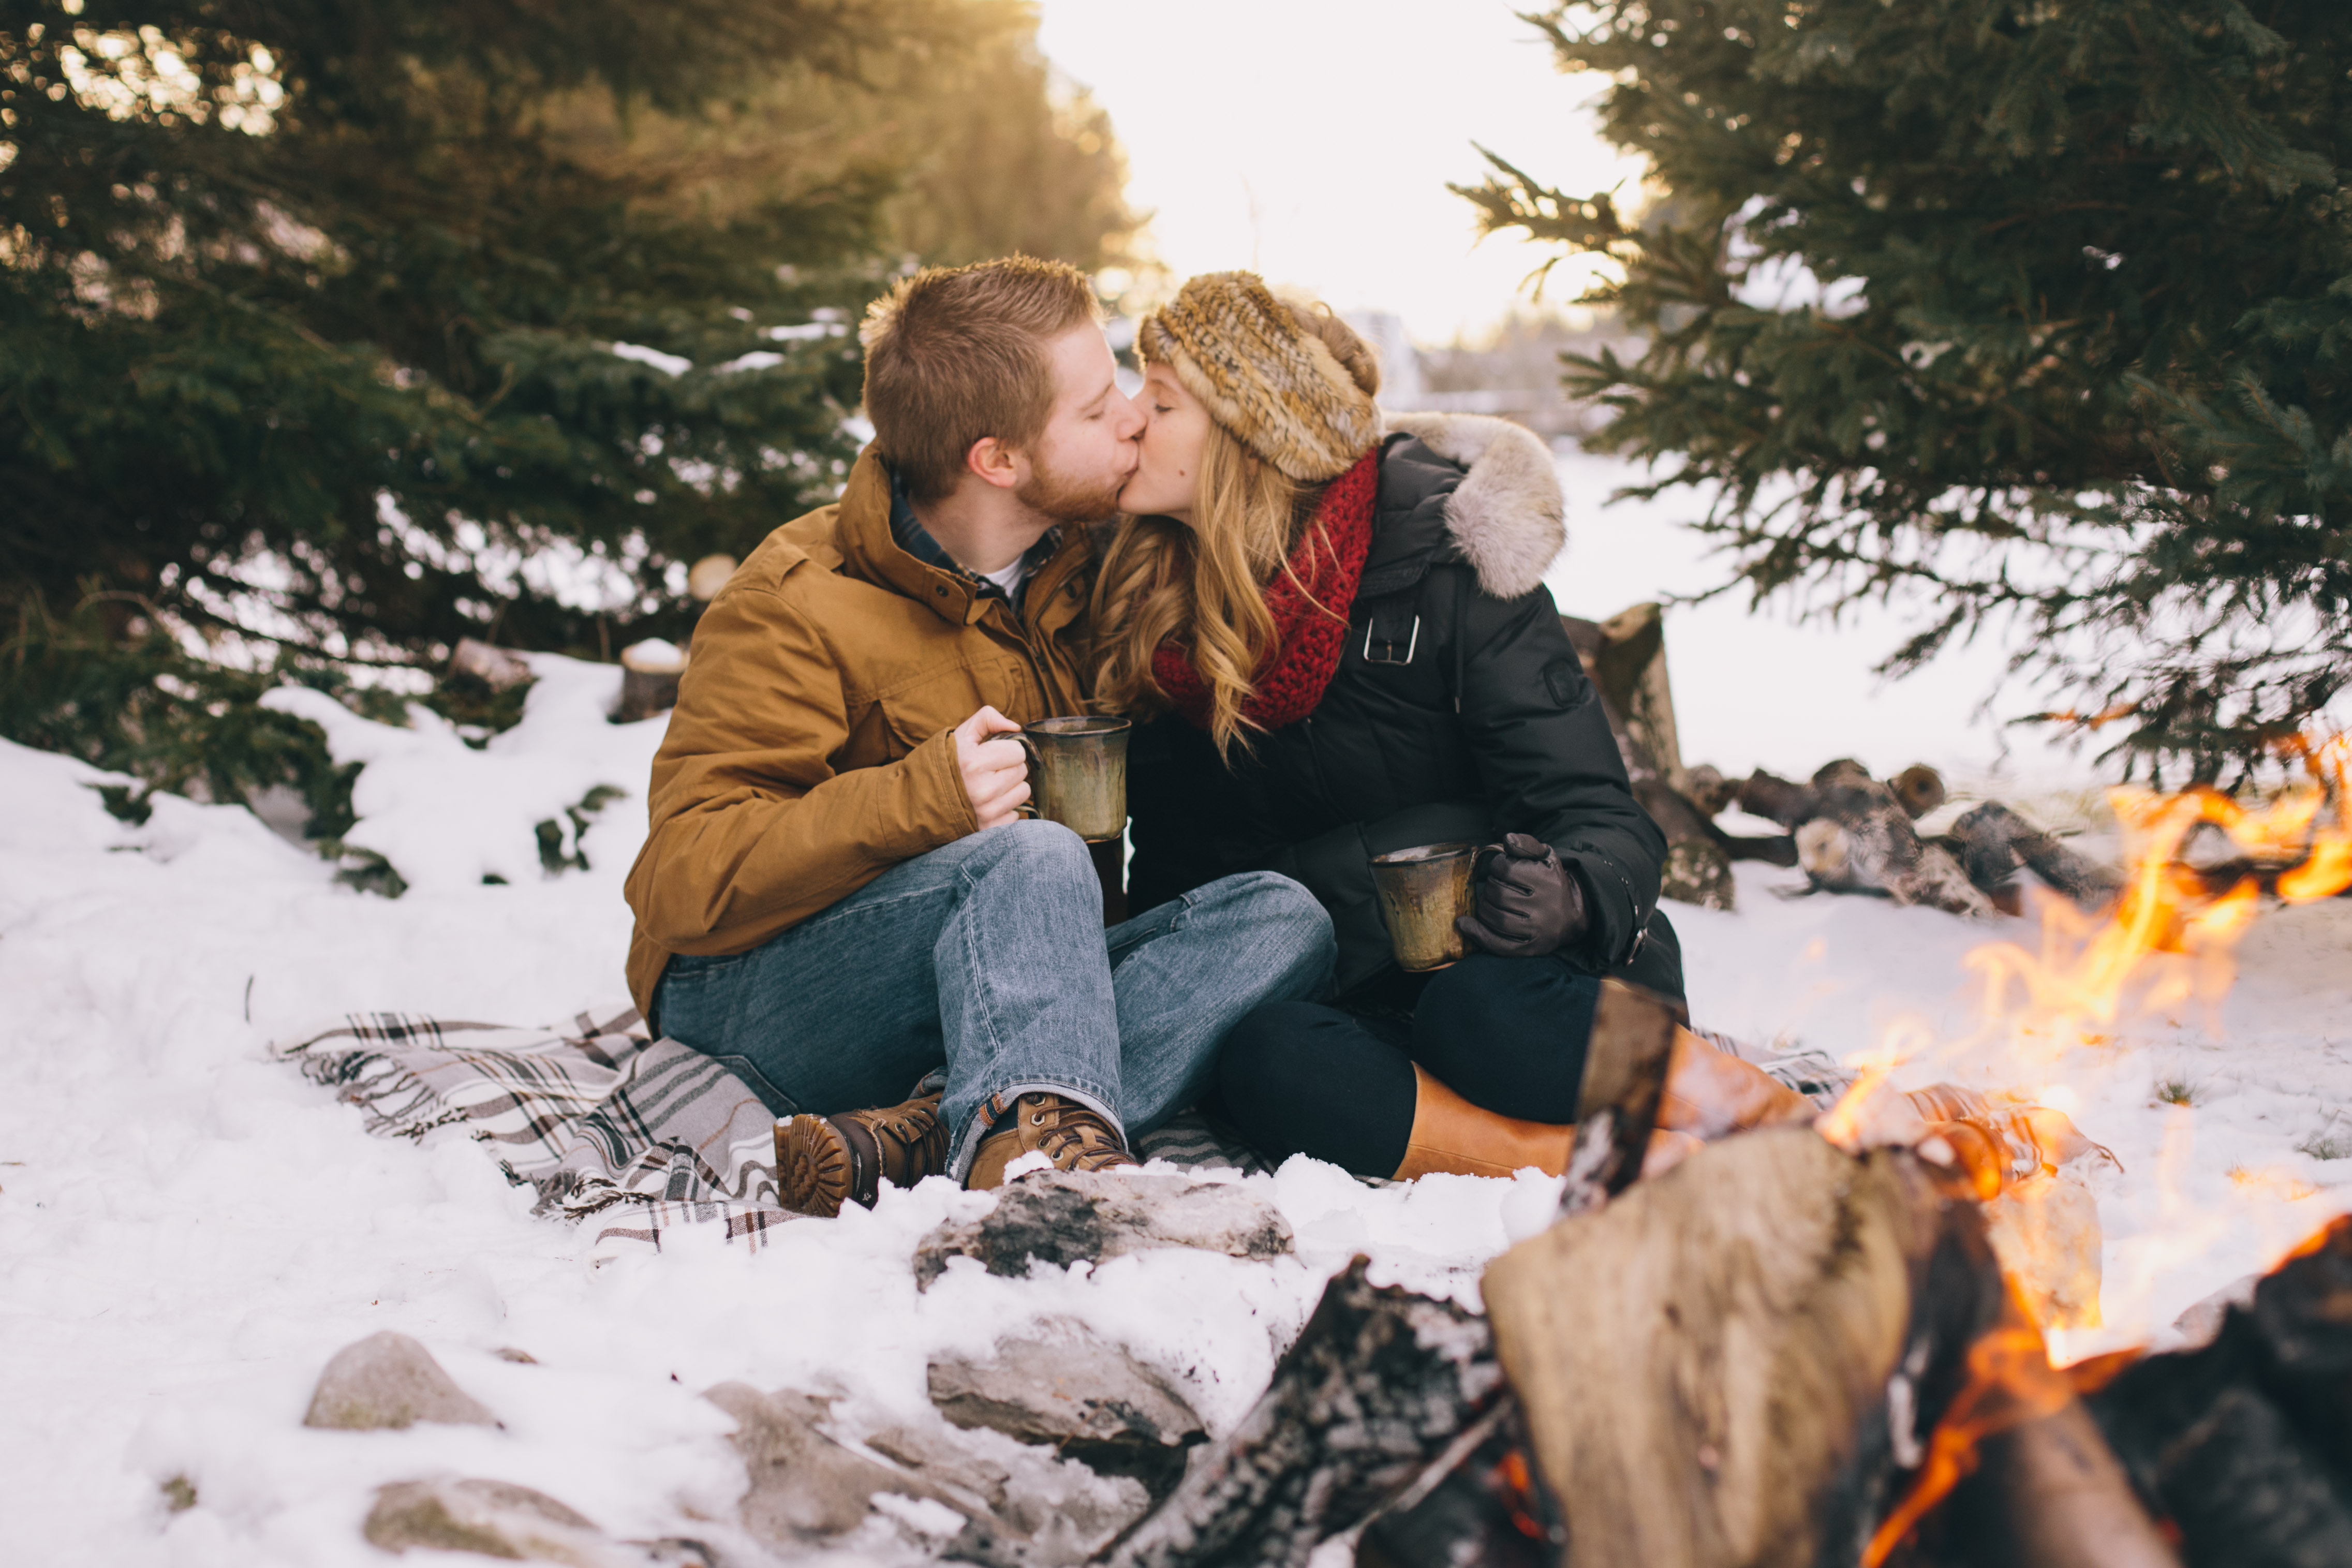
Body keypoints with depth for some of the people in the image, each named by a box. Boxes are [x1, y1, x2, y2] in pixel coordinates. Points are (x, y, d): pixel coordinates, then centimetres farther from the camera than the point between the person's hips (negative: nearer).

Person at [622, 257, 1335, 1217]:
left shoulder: (1072, 571, 8)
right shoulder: (795, 609, -12)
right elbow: (686, 880, -19)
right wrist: (919, 799, -31)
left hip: (994, 982, 7)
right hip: (756, 1009, -6)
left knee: (1281, 920, -19)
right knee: (1034, 859, -33)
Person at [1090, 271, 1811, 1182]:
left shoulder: (1448, 562, -8)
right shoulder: (1150, 610, 6)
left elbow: (1603, 820, -9)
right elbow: (1171, 876, 11)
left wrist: (1570, 897, -33)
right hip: (1358, 1007, 3)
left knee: (1482, 1009, -38)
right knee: (1267, 1063, -33)